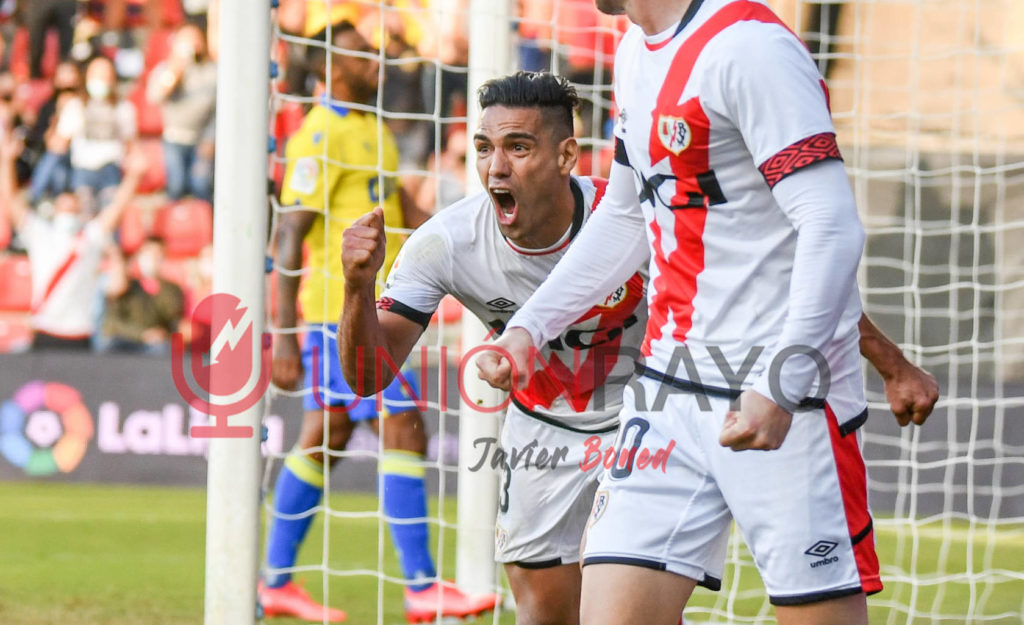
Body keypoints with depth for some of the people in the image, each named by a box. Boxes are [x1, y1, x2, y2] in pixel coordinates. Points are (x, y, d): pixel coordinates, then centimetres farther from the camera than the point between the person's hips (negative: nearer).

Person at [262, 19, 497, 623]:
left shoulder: (371, 126, 15)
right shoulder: (319, 137, -14)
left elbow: (402, 208, 24)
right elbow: (291, 238, -17)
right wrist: (284, 336, -20)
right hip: (344, 308, -9)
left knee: (325, 439, 12)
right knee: (404, 431, -12)